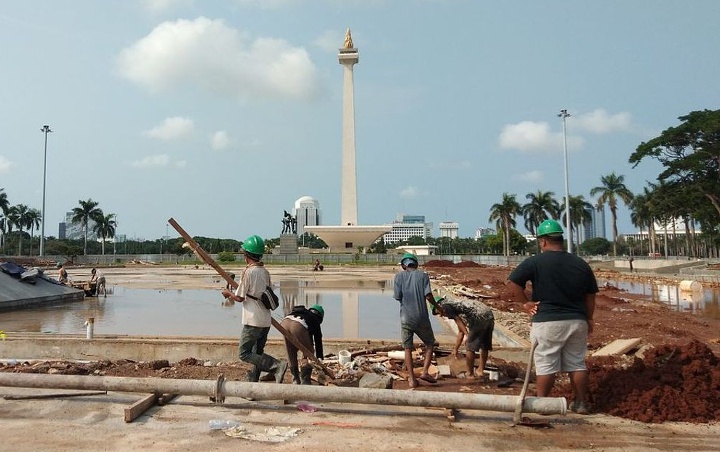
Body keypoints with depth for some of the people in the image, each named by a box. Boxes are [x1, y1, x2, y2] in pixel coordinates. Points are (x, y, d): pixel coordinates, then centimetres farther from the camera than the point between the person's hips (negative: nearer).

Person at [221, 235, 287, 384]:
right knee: (258, 353, 17)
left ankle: (277, 365, -14)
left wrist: (228, 293, 10)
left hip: (253, 322, -8)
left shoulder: (248, 272, -14)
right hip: (266, 321, 8)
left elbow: (239, 298, -11)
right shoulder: (265, 272, 9)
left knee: (244, 353, -2)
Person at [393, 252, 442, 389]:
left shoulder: (399, 276, 1)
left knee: (408, 348, 11)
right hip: (422, 317, -1)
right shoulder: (423, 275, -1)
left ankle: (412, 379, 11)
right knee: (430, 344, 18)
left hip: (406, 317, 1)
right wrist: (436, 305, 7)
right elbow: (428, 295, -11)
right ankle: (425, 372, 7)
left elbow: (397, 296, -3)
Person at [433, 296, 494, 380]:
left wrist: (468, 335, -8)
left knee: (470, 347, 5)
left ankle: (470, 374, 16)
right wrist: (456, 348, 44)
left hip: (480, 318, -9)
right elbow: (460, 332, 39)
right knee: (484, 347, 21)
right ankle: (480, 371, 30)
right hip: (490, 316, 9)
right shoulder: (457, 305, 33)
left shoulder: (445, 305, 9)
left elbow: (458, 321, -7)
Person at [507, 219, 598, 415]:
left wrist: (525, 302, -5)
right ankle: (581, 403, 23)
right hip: (577, 321, 5)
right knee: (577, 363, 15)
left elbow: (513, 282, -17)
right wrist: (588, 319, 23)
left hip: (547, 322, -4)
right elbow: (590, 295, 13)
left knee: (546, 365, 4)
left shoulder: (535, 262, -9)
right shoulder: (581, 264, 6)